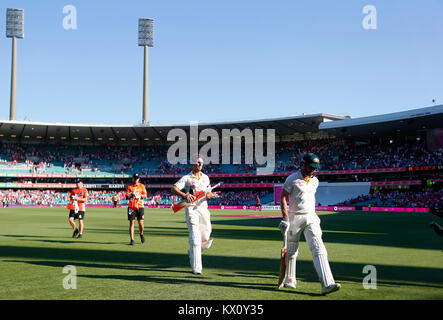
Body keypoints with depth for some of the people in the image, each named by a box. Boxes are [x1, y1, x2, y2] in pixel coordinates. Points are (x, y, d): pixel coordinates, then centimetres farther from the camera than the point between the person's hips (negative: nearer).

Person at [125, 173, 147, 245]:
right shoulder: (129, 186, 7)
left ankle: (141, 234, 24)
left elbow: (145, 196, 3)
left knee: (141, 223, -5)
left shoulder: (142, 186, 11)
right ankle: (132, 240, -2)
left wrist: (139, 195, -16)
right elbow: (127, 197, -2)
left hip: (140, 206, 1)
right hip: (131, 207, 0)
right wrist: (130, 195, -24)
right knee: (132, 223, -5)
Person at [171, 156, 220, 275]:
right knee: (195, 238, -11)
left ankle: (192, 252, 35)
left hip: (203, 208, 5)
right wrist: (185, 195, -29)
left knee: (206, 240, 4)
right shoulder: (186, 178, 0)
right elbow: (173, 189, -11)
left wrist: (211, 195, -3)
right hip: (191, 209, -5)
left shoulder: (205, 178, 16)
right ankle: (196, 268, -5)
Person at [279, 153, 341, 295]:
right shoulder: (292, 179, -8)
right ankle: (289, 280, 29)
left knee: (319, 249, -11)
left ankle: (327, 284, -19)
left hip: (311, 218, 4)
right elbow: (283, 198, -9)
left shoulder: (315, 181, 10)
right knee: (291, 251, 9)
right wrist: (285, 218, -17)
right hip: (295, 218, -4)